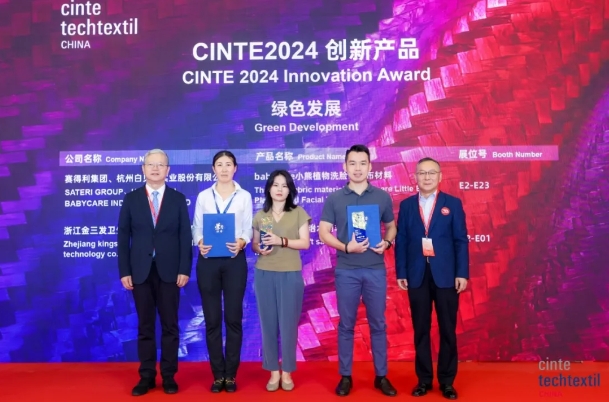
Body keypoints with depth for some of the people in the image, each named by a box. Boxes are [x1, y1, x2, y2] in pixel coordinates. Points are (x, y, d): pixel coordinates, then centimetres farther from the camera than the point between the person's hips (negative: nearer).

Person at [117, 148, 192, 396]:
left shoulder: (178, 199, 4)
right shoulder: (131, 199, 6)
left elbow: (185, 236, 0)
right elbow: (123, 237, 3)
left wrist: (184, 269, -7)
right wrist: (124, 271, -4)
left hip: (169, 271, 0)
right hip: (140, 271, 1)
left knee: (170, 325, 6)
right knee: (145, 326, 8)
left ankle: (168, 376, 16)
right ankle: (146, 376, 18)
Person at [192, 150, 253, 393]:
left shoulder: (244, 196, 6)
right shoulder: (203, 196, 8)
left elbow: (248, 228, 0)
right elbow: (197, 227, 4)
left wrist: (241, 242, -20)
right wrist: (200, 243, -17)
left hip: (234, 260, -1)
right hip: (208, 260, 1)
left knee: (233, 318, 3)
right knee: (212, 319, 5)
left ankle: (231, 374, 16)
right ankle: (218, 374, 17)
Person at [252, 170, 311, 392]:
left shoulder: (298, 213, 3)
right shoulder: (260, 215, 10)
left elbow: (305, 243, -3)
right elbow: (254, 244, 11)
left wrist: (282, 241, -15)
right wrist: (259, 249, -11)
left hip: (291, 275, -2)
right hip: (264, 274, 2)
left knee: (288, 323, 3)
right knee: (268, 323, 5)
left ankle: (287, 372, 17)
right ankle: (273, 371, 17)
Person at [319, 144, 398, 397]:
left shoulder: (383, 197, 5)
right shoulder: (334, 199, 2)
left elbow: (391, 227, 13)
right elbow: (323, 232, 0)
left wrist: (387, 242, -9)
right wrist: (346, 247, -16)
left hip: (375, 269, 1)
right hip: (346, 270, -1)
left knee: (378, 324, 8)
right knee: (346, 325, 7)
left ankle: (381, 376, 22)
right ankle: (345, 376, 19)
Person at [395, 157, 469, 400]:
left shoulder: (453, 204, 4)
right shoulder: (406, 205, 8)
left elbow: (461, 241, 1)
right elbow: (401, 241, 5)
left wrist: (462, 273, -6)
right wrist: (401, 273, -1)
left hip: (445, 274, -1)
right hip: (417, 275, 1)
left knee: (448, 329, 6)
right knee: (421, 330, 8)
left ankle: (447, 381, 19)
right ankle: (424, 379, 19)